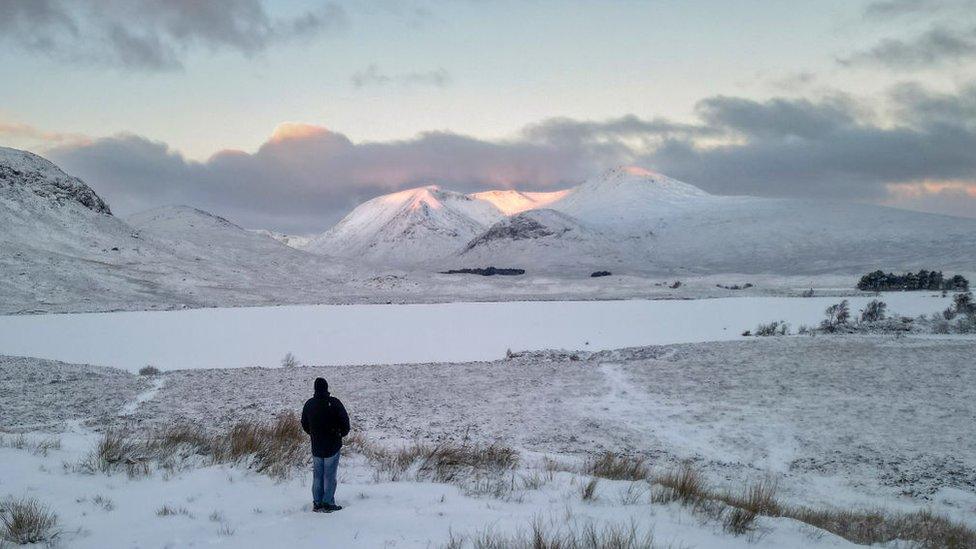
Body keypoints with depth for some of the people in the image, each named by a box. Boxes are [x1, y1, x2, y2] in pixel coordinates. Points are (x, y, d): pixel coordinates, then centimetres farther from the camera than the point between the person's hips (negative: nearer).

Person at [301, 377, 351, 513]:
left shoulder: (309, 404, 0)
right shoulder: (334, 403, -14)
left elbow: (304, 424, 10)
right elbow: (345, 421, -11)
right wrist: (342, 433, 7)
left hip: (316, 447, 4)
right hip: (333, 446, -4)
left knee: (317, 475, 13)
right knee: (330, 475, 2)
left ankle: (317, 503, 15)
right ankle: (328, 503, 4)